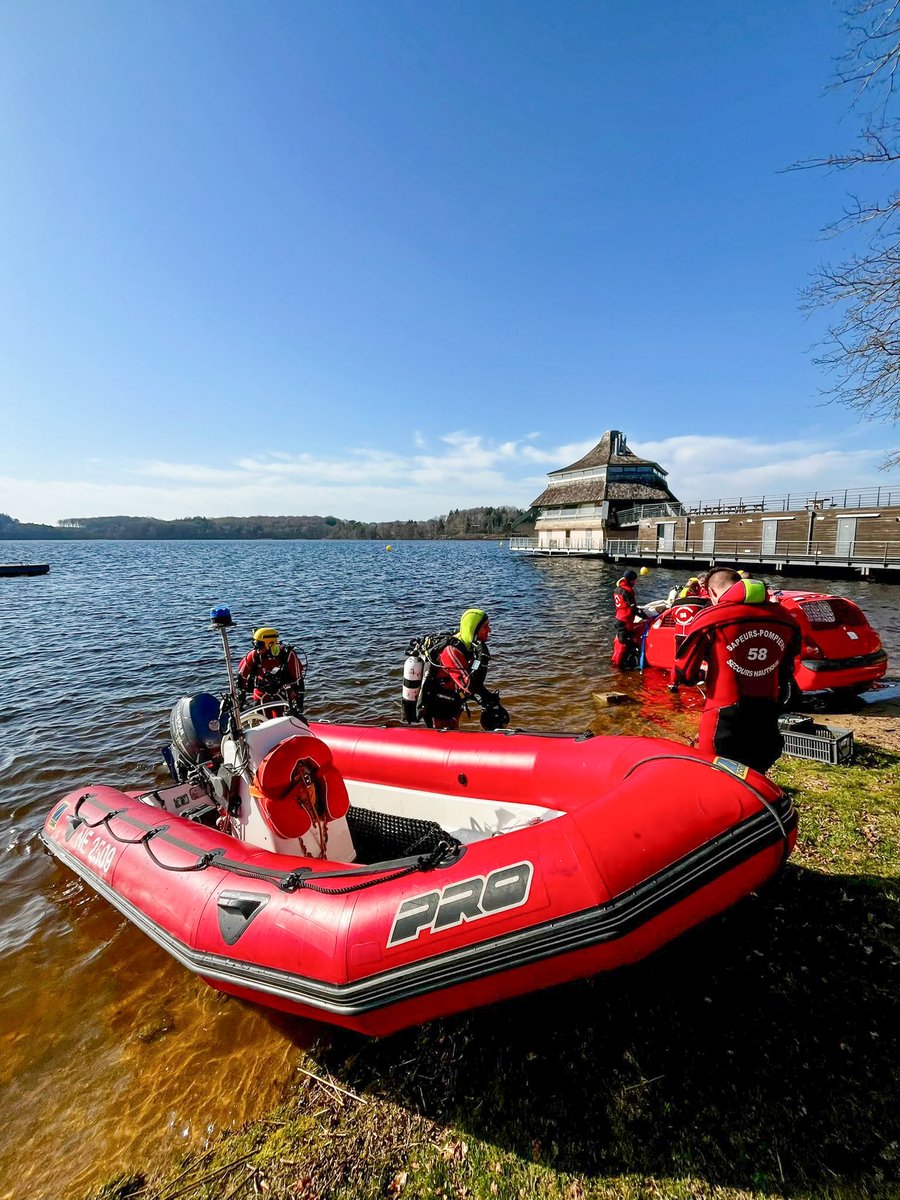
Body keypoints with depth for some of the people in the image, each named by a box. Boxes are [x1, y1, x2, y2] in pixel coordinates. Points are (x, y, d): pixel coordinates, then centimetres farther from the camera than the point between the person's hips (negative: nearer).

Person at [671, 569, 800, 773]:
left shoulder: (710, 619, -12)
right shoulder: (785, 619, 2)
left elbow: (683, 674, -7)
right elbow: (785, 675, 12)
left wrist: (707, 672, 14)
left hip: (724, 721, -4)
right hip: (766, 722, 5)